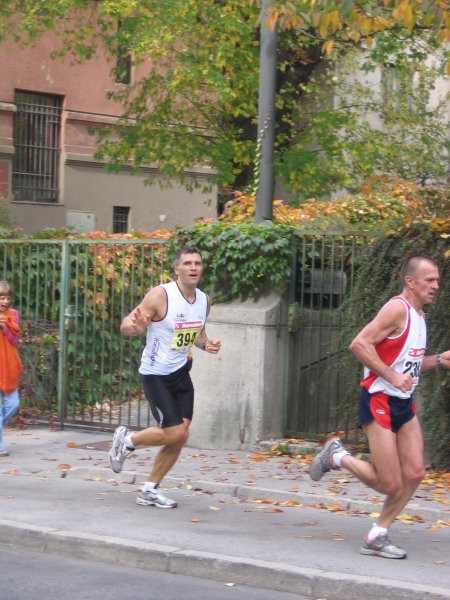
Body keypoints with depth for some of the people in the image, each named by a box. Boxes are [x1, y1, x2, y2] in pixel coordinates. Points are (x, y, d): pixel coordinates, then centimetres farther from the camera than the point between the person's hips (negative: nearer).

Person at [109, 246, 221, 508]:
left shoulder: (204, 300, 4)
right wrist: (136, 327, -38)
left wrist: (205, 344, -2)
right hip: (156, 374, -7)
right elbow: (126, 325, -14)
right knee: (173, 433, -12)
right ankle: (126, 440, 15)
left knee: (181, 436, 3)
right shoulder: (160, 295, -17)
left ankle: (150, 490, 17)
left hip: (181, 372, 7)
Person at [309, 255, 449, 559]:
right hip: (379, 400, -9)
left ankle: (377, 537, 12)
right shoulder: (398, 309, -15)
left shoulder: (418, 314, 14)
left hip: (404, 403, 9)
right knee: (390, 484, -8)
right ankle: (337, 456, 15)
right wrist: (393, 377, -24)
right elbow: (360, 344, -24)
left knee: (415, 473, 0)